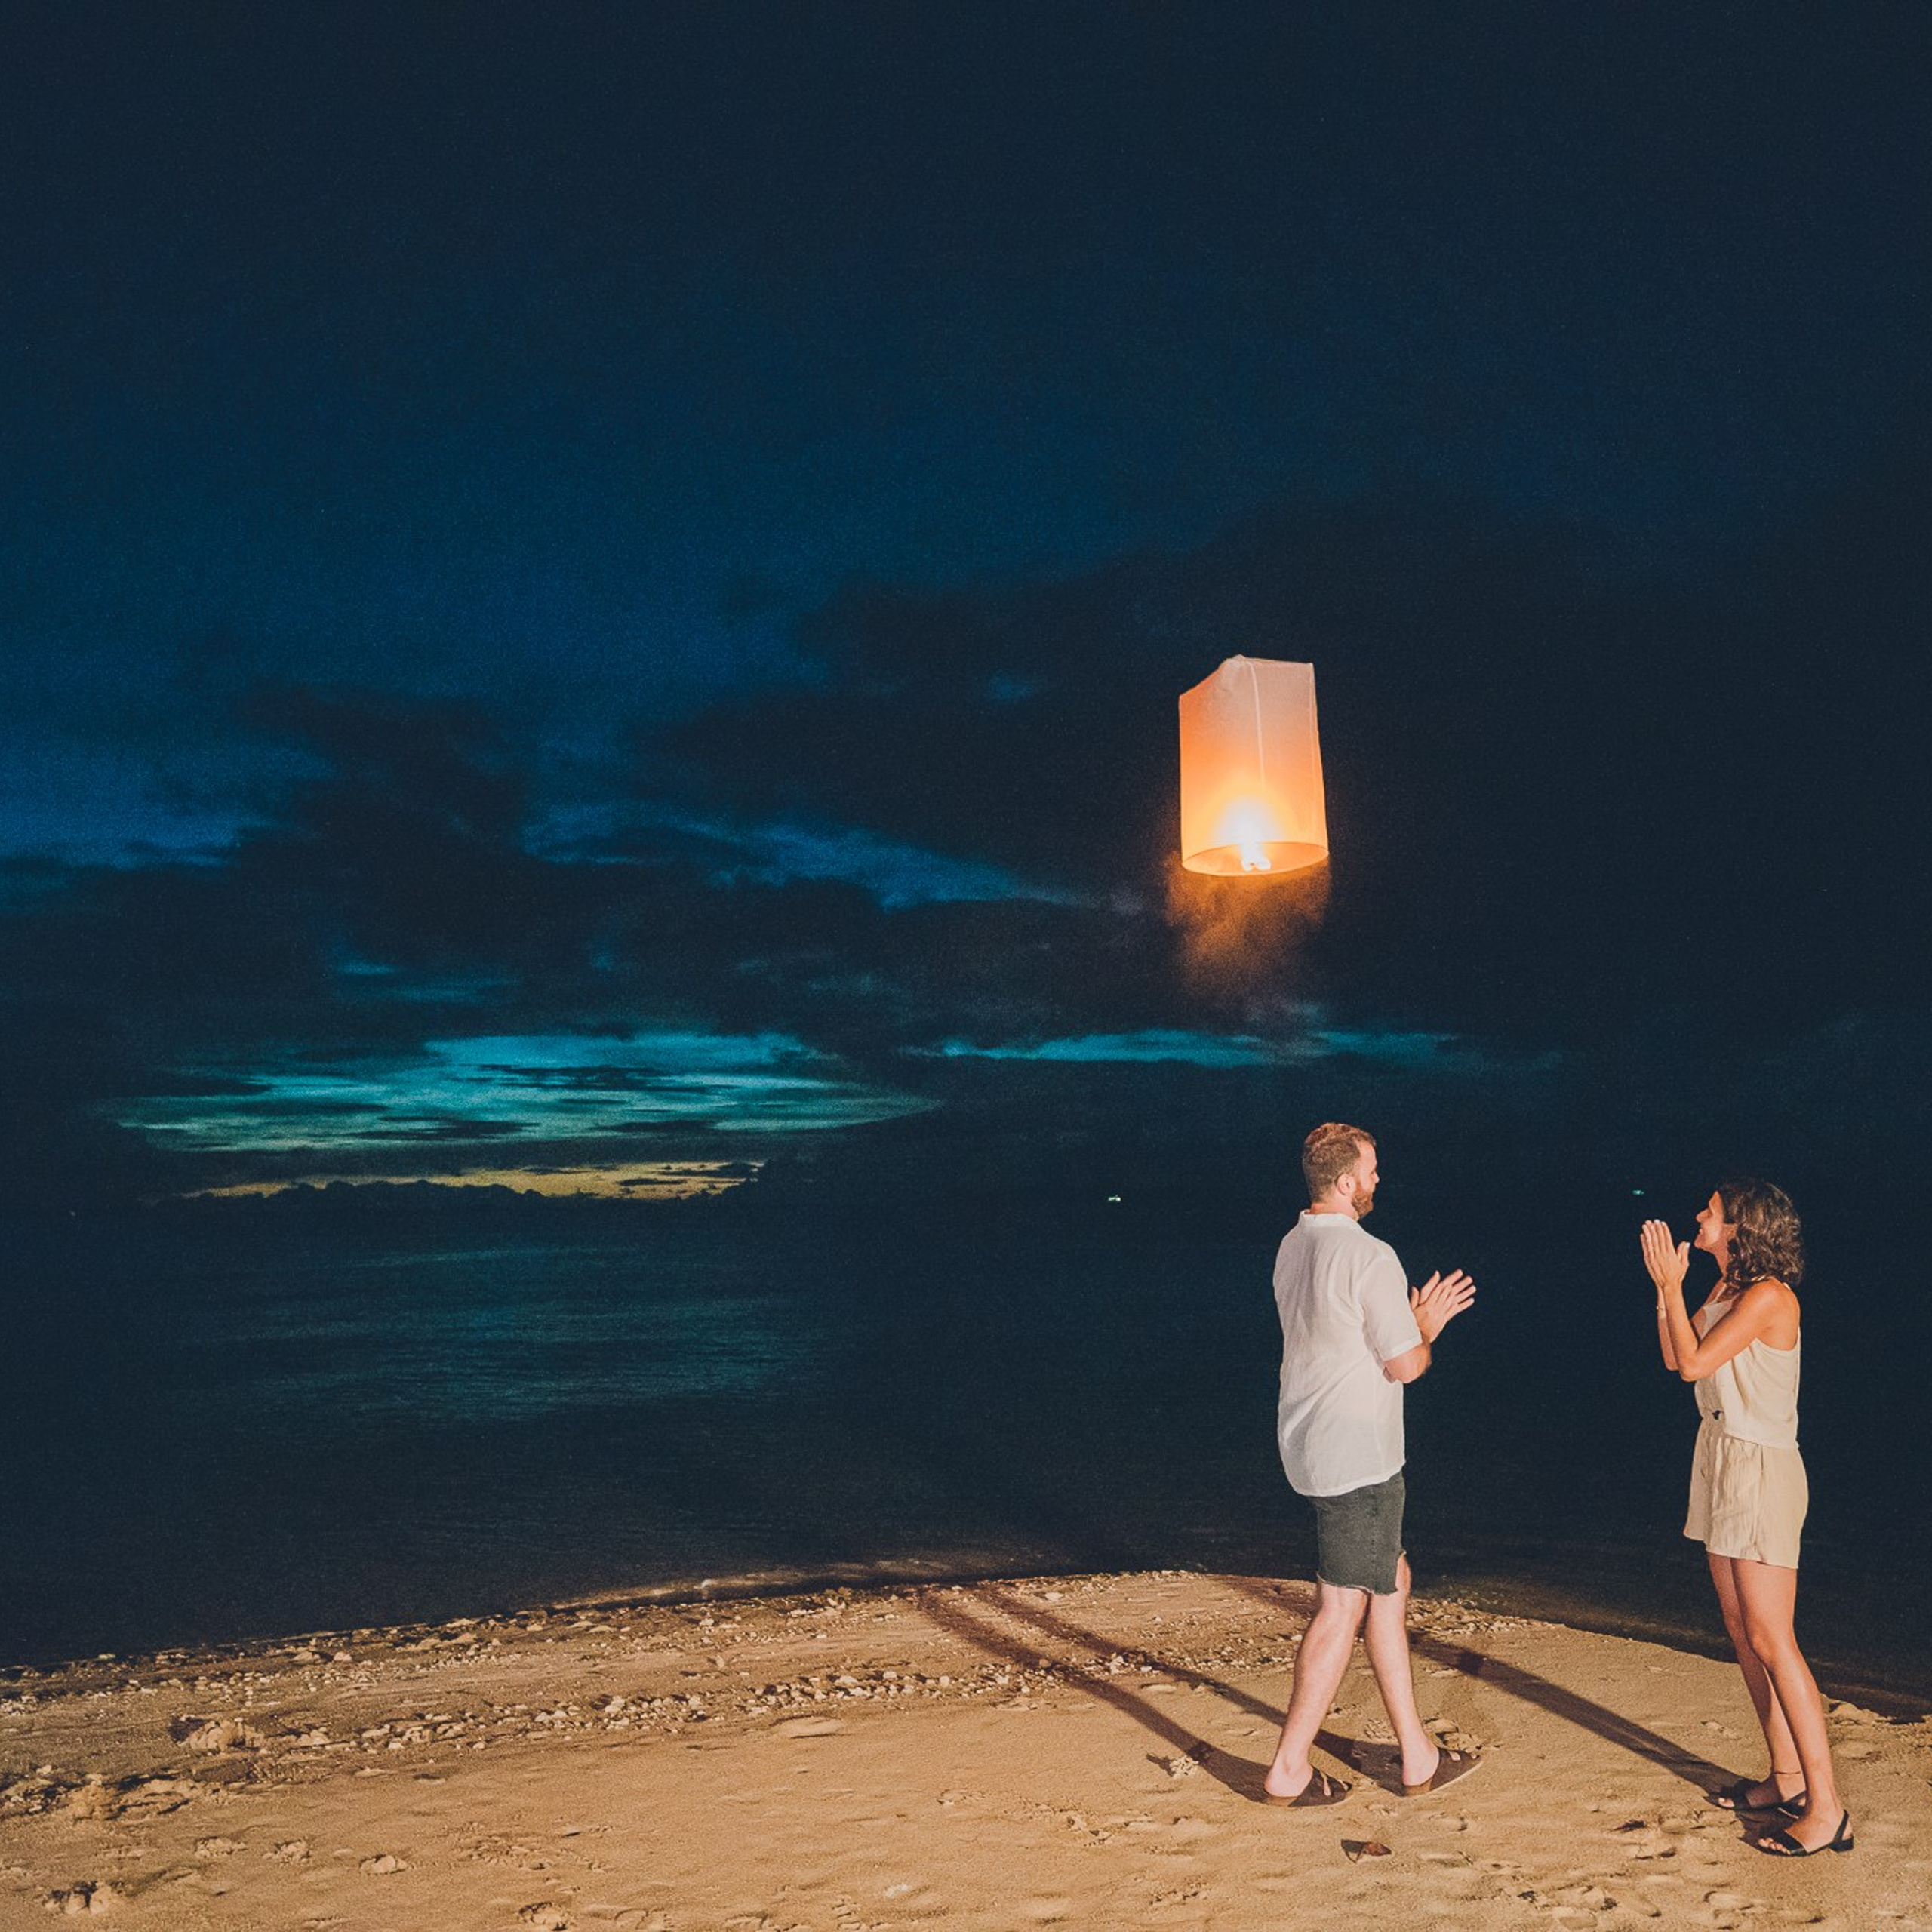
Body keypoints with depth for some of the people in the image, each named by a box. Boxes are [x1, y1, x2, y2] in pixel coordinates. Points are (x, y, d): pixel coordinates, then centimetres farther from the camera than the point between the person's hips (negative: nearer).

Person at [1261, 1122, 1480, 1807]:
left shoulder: (1292, 1247, 7)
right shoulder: (1370, 1258, -20)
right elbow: (1404, 1365, -15)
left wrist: (1413, 1318, 16)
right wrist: (1426, 1329, 5)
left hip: (1310, 1446, 9)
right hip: (1356, 1458, -9)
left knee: (1391, 1581, 19)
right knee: (1343, 1608, 1)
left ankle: (1418, 1755, 27)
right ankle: (1289, 1768, 10)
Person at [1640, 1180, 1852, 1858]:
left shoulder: (1769, 1296, -18)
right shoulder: (1725, 1288, 9)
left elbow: (1695, 1362, -19)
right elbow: (1674, 1357, 12)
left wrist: (1672, 1286, -10)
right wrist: (1665, 1286, 6)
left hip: (1762, 1472, -9)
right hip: (1719, 1461, 9)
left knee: (1770, 1639, -8)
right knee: (1742, 1631, 12)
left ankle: (1826, 1807, -2)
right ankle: (1786, 1778, 21)